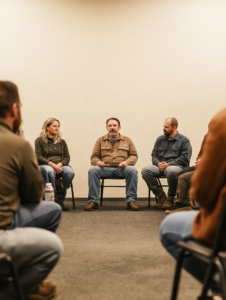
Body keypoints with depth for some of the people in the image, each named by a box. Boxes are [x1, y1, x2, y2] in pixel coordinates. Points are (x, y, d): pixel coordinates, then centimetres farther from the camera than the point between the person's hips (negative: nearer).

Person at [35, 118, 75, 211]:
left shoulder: (62, 142, 21)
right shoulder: (40, 140, 9)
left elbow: (67, 157, 13)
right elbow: (38, 157, -2)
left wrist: (60, 164, -11)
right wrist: (51, 164, -17)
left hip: (60, 166, 3)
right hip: (44, 165, -3)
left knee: (70, 172, -32)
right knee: (50, 171, -41)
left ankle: (59, 199, -20)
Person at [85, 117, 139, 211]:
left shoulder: (127, 140, 19)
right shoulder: (101, 140, 19)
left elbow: (134, 156, 12)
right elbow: (94, 157, 15)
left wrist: (127, 162, -10)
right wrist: (97, 162, -10)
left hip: (121, 168, 0)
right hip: (105, 168, 0)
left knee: (132, 170, -33)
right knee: (93, 170, -31)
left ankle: (131, 200, -26)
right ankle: (93, 201, -27)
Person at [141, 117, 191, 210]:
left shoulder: (184, 140, 5)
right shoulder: (160, 139, 20)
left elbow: (184, 158, -7)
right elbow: (154, 155, 17)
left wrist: (169, 164, -16)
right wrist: (159, 163, -6)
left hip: (177, 166, -5)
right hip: (160, 167, 5)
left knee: (171, 170, -41)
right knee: (145, 170, -24)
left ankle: (170, 198, -17)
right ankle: (161, 195, -12)